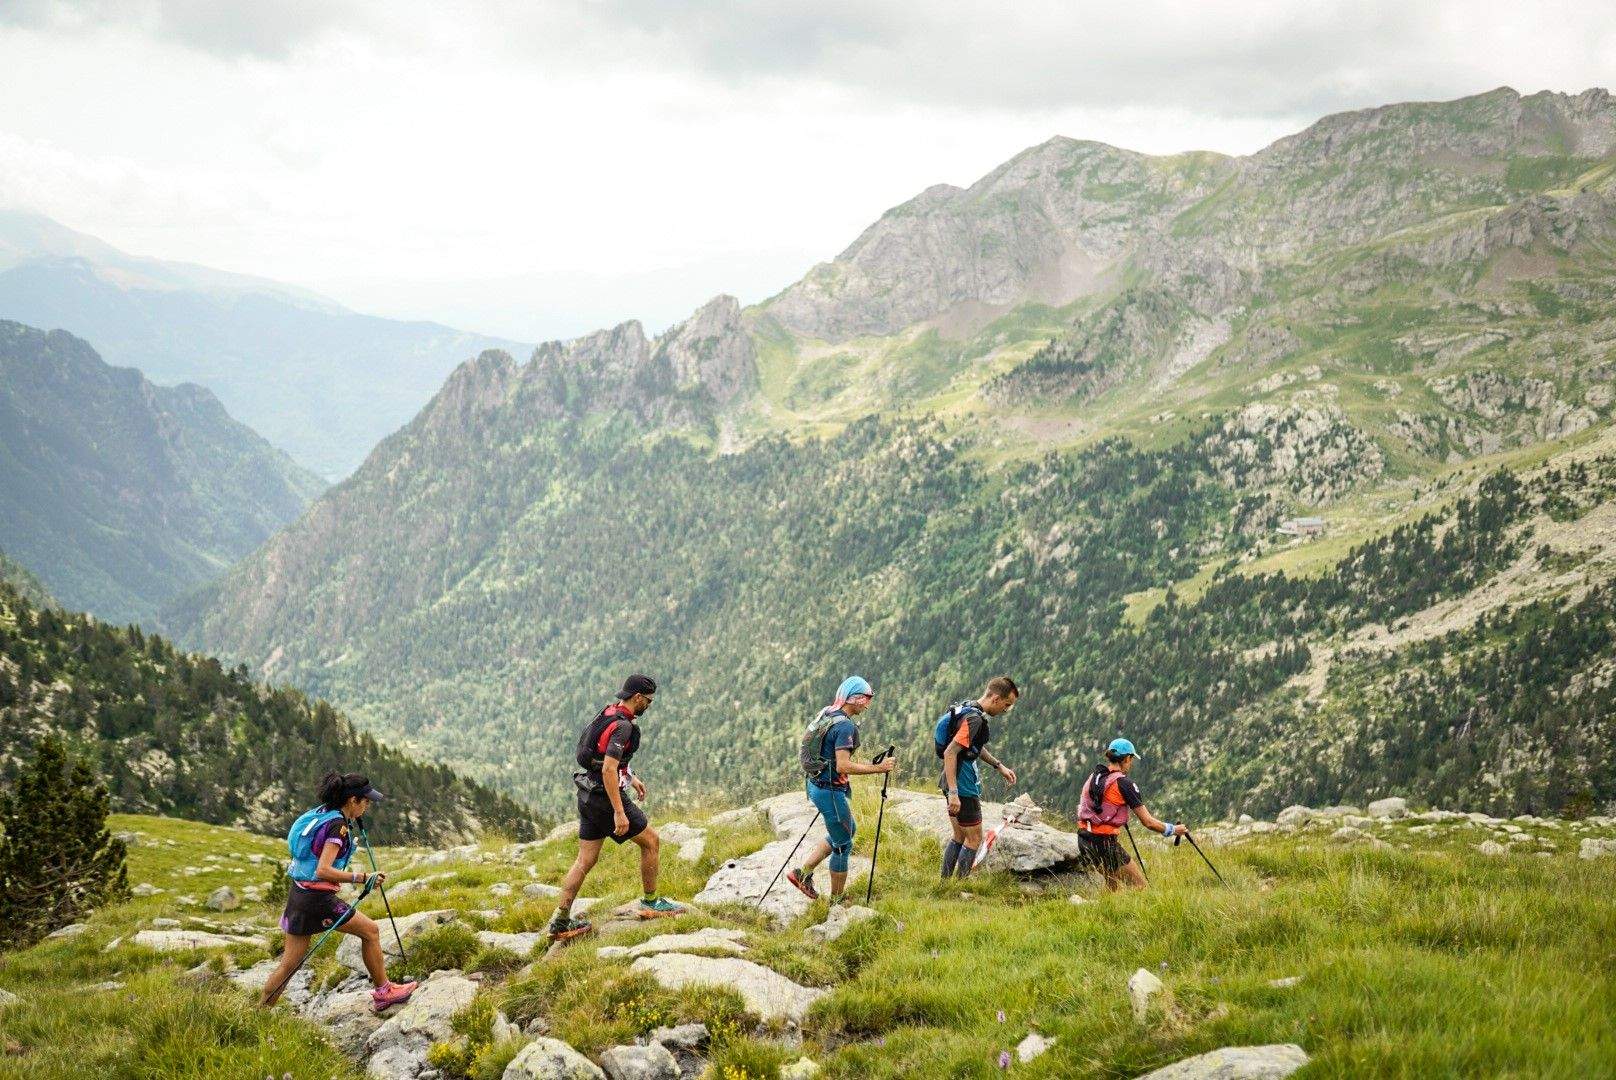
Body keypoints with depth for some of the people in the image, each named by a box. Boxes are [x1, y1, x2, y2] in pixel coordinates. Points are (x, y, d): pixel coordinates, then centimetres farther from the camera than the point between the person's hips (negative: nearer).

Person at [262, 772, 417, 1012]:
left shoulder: (320, 813, 10)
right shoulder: (337, 825, -17)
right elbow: (323, 870, -25)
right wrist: (361, 878, -26)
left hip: (298, 893, 9)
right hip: (318, 899, -9)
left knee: (289, 965, 10)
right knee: (370, 930, 8)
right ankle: (383, 992, 17)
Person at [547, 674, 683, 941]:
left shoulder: (607, 714, 11)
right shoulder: (622, 725, -20)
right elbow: (608, 770, -27)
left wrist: (630, 777, 32)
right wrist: (619, 813, -27)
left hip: (588, 796, 9)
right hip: (607, 797, -9)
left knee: (585, 860, 10)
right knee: (651, 841, 8)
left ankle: (560, 922, 8)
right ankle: (651, 903, 18)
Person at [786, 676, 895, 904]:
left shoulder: (825, 714, 7)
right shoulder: (844, 725, -22)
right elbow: (843, 767, -27)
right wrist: (877, 769, -22)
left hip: (816, 784, 9)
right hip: (831, 790, -9)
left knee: (847, 830, 25)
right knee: (843, 844, 6)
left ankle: (803, 872, 21)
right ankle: (837, 899, 18)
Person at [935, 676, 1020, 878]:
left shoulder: (967, 709, 10)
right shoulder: (974, 719, -22)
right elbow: (950, 752, -28)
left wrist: (999, 766, 24)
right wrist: (953, 793, -30)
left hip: (953, 784, 10)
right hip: (963, 787, -10)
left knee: (960, 837, 18)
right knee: (974, 839, 1)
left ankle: (944, 883, 23)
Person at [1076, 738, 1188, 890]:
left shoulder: (1093, 777, 9)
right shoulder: (1123, 783, -12)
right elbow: (1148, 822, -11)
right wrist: (1174, 830, 4)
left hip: (1083, 842, 8)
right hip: (1105, 843, -8)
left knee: (1114, 884, 26)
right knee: (1140, 888, 1)